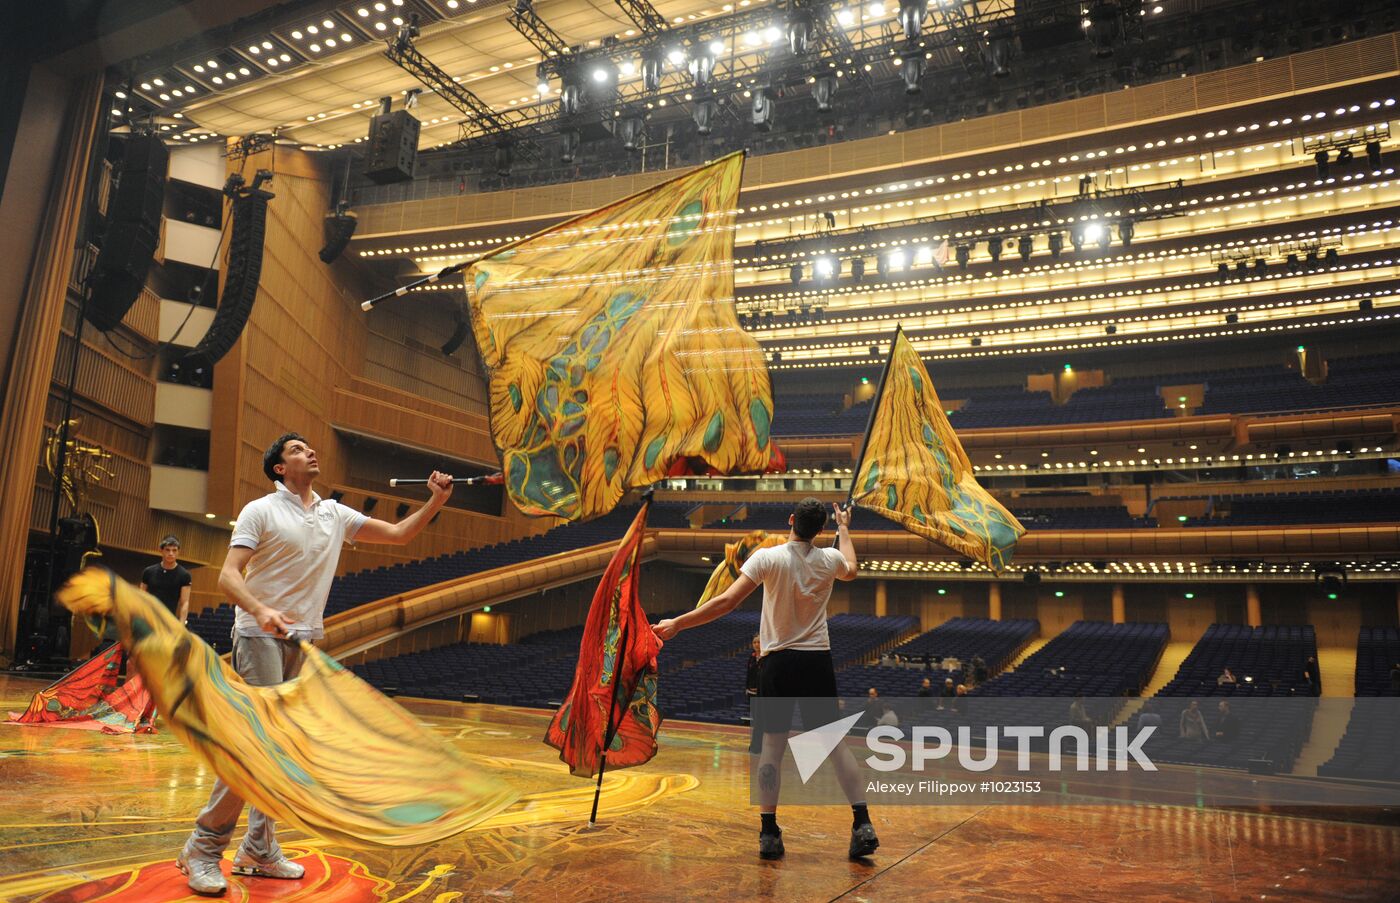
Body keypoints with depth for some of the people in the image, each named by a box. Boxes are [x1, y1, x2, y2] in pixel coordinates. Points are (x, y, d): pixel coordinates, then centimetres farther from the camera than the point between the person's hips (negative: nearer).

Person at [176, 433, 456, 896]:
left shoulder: (335, 514, 11)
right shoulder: (261, 510, -4)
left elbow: (398, 533, 12)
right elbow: (228, 575, -12)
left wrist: (435, 502, -2)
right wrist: (260, 609, -31)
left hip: (306, 641, 6)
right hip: (261, 636, -6)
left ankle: (258, 850, 18)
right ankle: (202, 849, 2)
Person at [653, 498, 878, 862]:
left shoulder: (767, 557, -9)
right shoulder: (829, 559, 2)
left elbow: (727, 602, -17)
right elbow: (850, 570, 29)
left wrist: (677, 623, -13)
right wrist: (844, 528, 43)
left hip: (778, 661, -2)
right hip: (818, 661, 2)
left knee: (772, 745, 5)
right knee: (835, 742, 7)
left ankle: (769, 832, 5)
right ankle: (863, 825, 4)